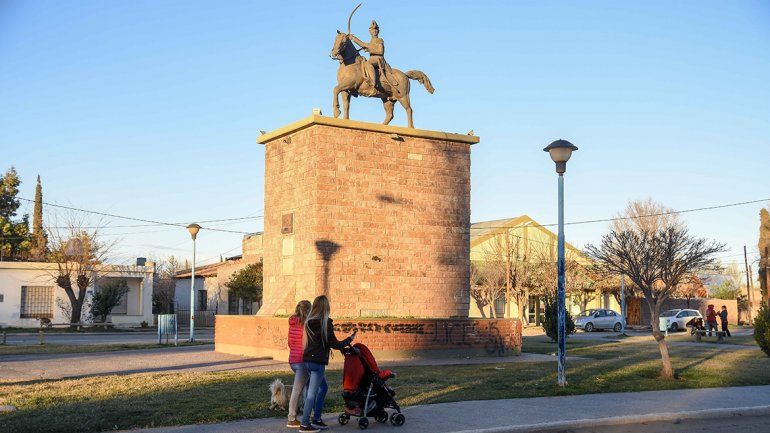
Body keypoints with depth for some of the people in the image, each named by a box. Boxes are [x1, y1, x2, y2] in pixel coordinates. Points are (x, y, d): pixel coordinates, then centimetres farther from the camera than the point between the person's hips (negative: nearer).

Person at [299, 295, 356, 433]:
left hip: (307, 359, 8)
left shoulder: (309, 322, 8)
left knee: (323, 387, 21)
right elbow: (334, 344, -9)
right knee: (312, 393, -4)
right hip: (317, 361, -8)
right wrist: (350, 339, 6)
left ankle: (317, 419, 22)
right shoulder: (326, 323, -11)